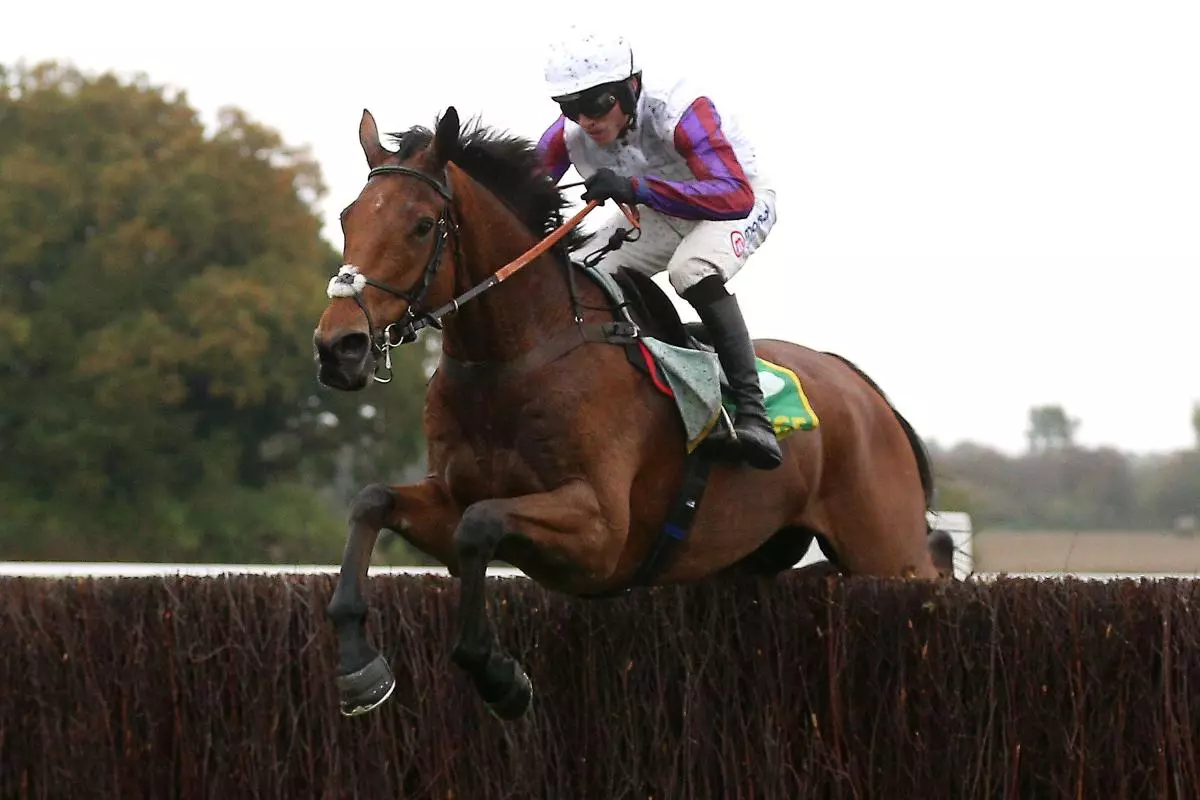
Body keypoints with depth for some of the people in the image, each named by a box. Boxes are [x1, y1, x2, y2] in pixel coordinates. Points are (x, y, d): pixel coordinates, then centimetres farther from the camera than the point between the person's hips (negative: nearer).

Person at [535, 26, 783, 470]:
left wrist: (635, 188, -60)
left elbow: (735, 196, -50)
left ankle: (750, 406, -31)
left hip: (743, 200, -7)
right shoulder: (569, 133, -20)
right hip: (656, 213, 7)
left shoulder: (678, 112, -38)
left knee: (691, 270, -37)